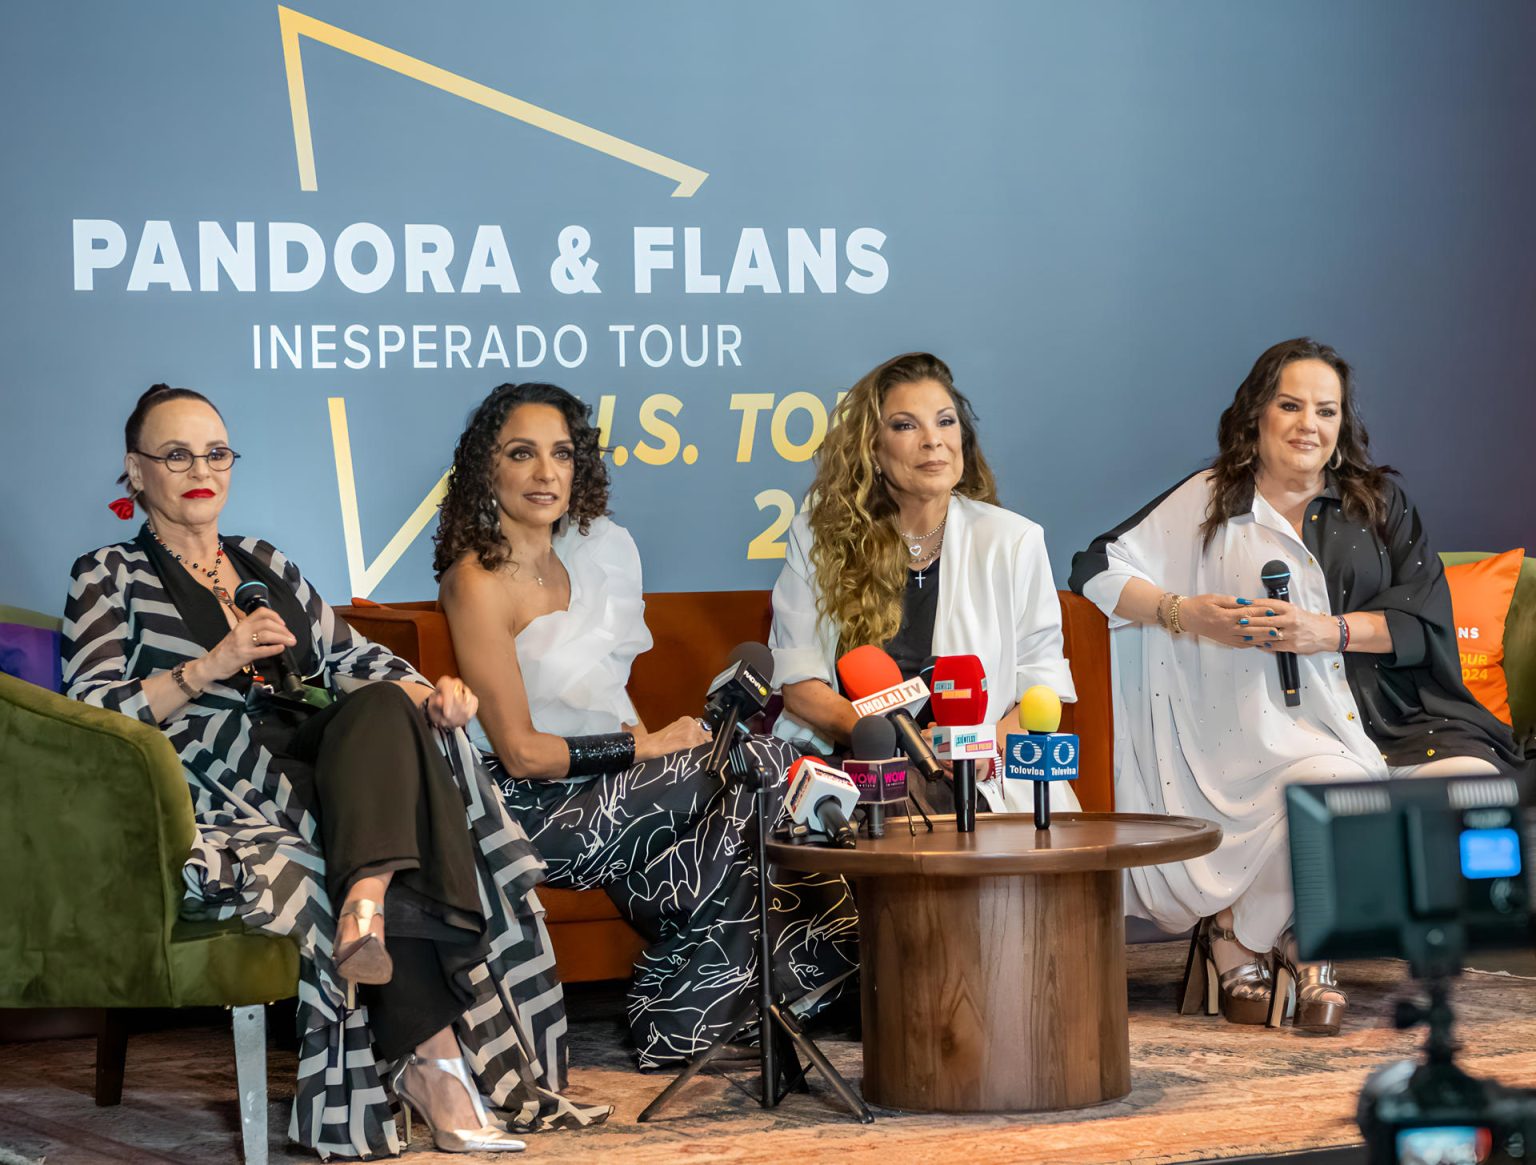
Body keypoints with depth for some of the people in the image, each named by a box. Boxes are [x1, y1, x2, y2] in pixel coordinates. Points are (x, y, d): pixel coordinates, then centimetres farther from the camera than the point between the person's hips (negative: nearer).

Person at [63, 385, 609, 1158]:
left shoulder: (266, 565, 30)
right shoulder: (110, 578, 12)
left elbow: (346, 655, 16)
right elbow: (93, 712, -4)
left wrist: (425, 694, -7)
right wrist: (210, 667, -16)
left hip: (319, 767, 5)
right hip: (219, 796, -5)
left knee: (386, 708, -30)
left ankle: (369, 907, -50)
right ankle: (434, 1058, -44)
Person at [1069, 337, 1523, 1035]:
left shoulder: (1380, 503, 18)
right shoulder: (1209, 502, 12)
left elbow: (1424, 622, 7)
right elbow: (1097, 569, 11)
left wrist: (1328, 631, -10)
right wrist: (1184, 614, -5)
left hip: (1393, 714, 4)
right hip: (1280, 719, -4)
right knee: (1337, 785, -37)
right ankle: (1239, 931, -11)